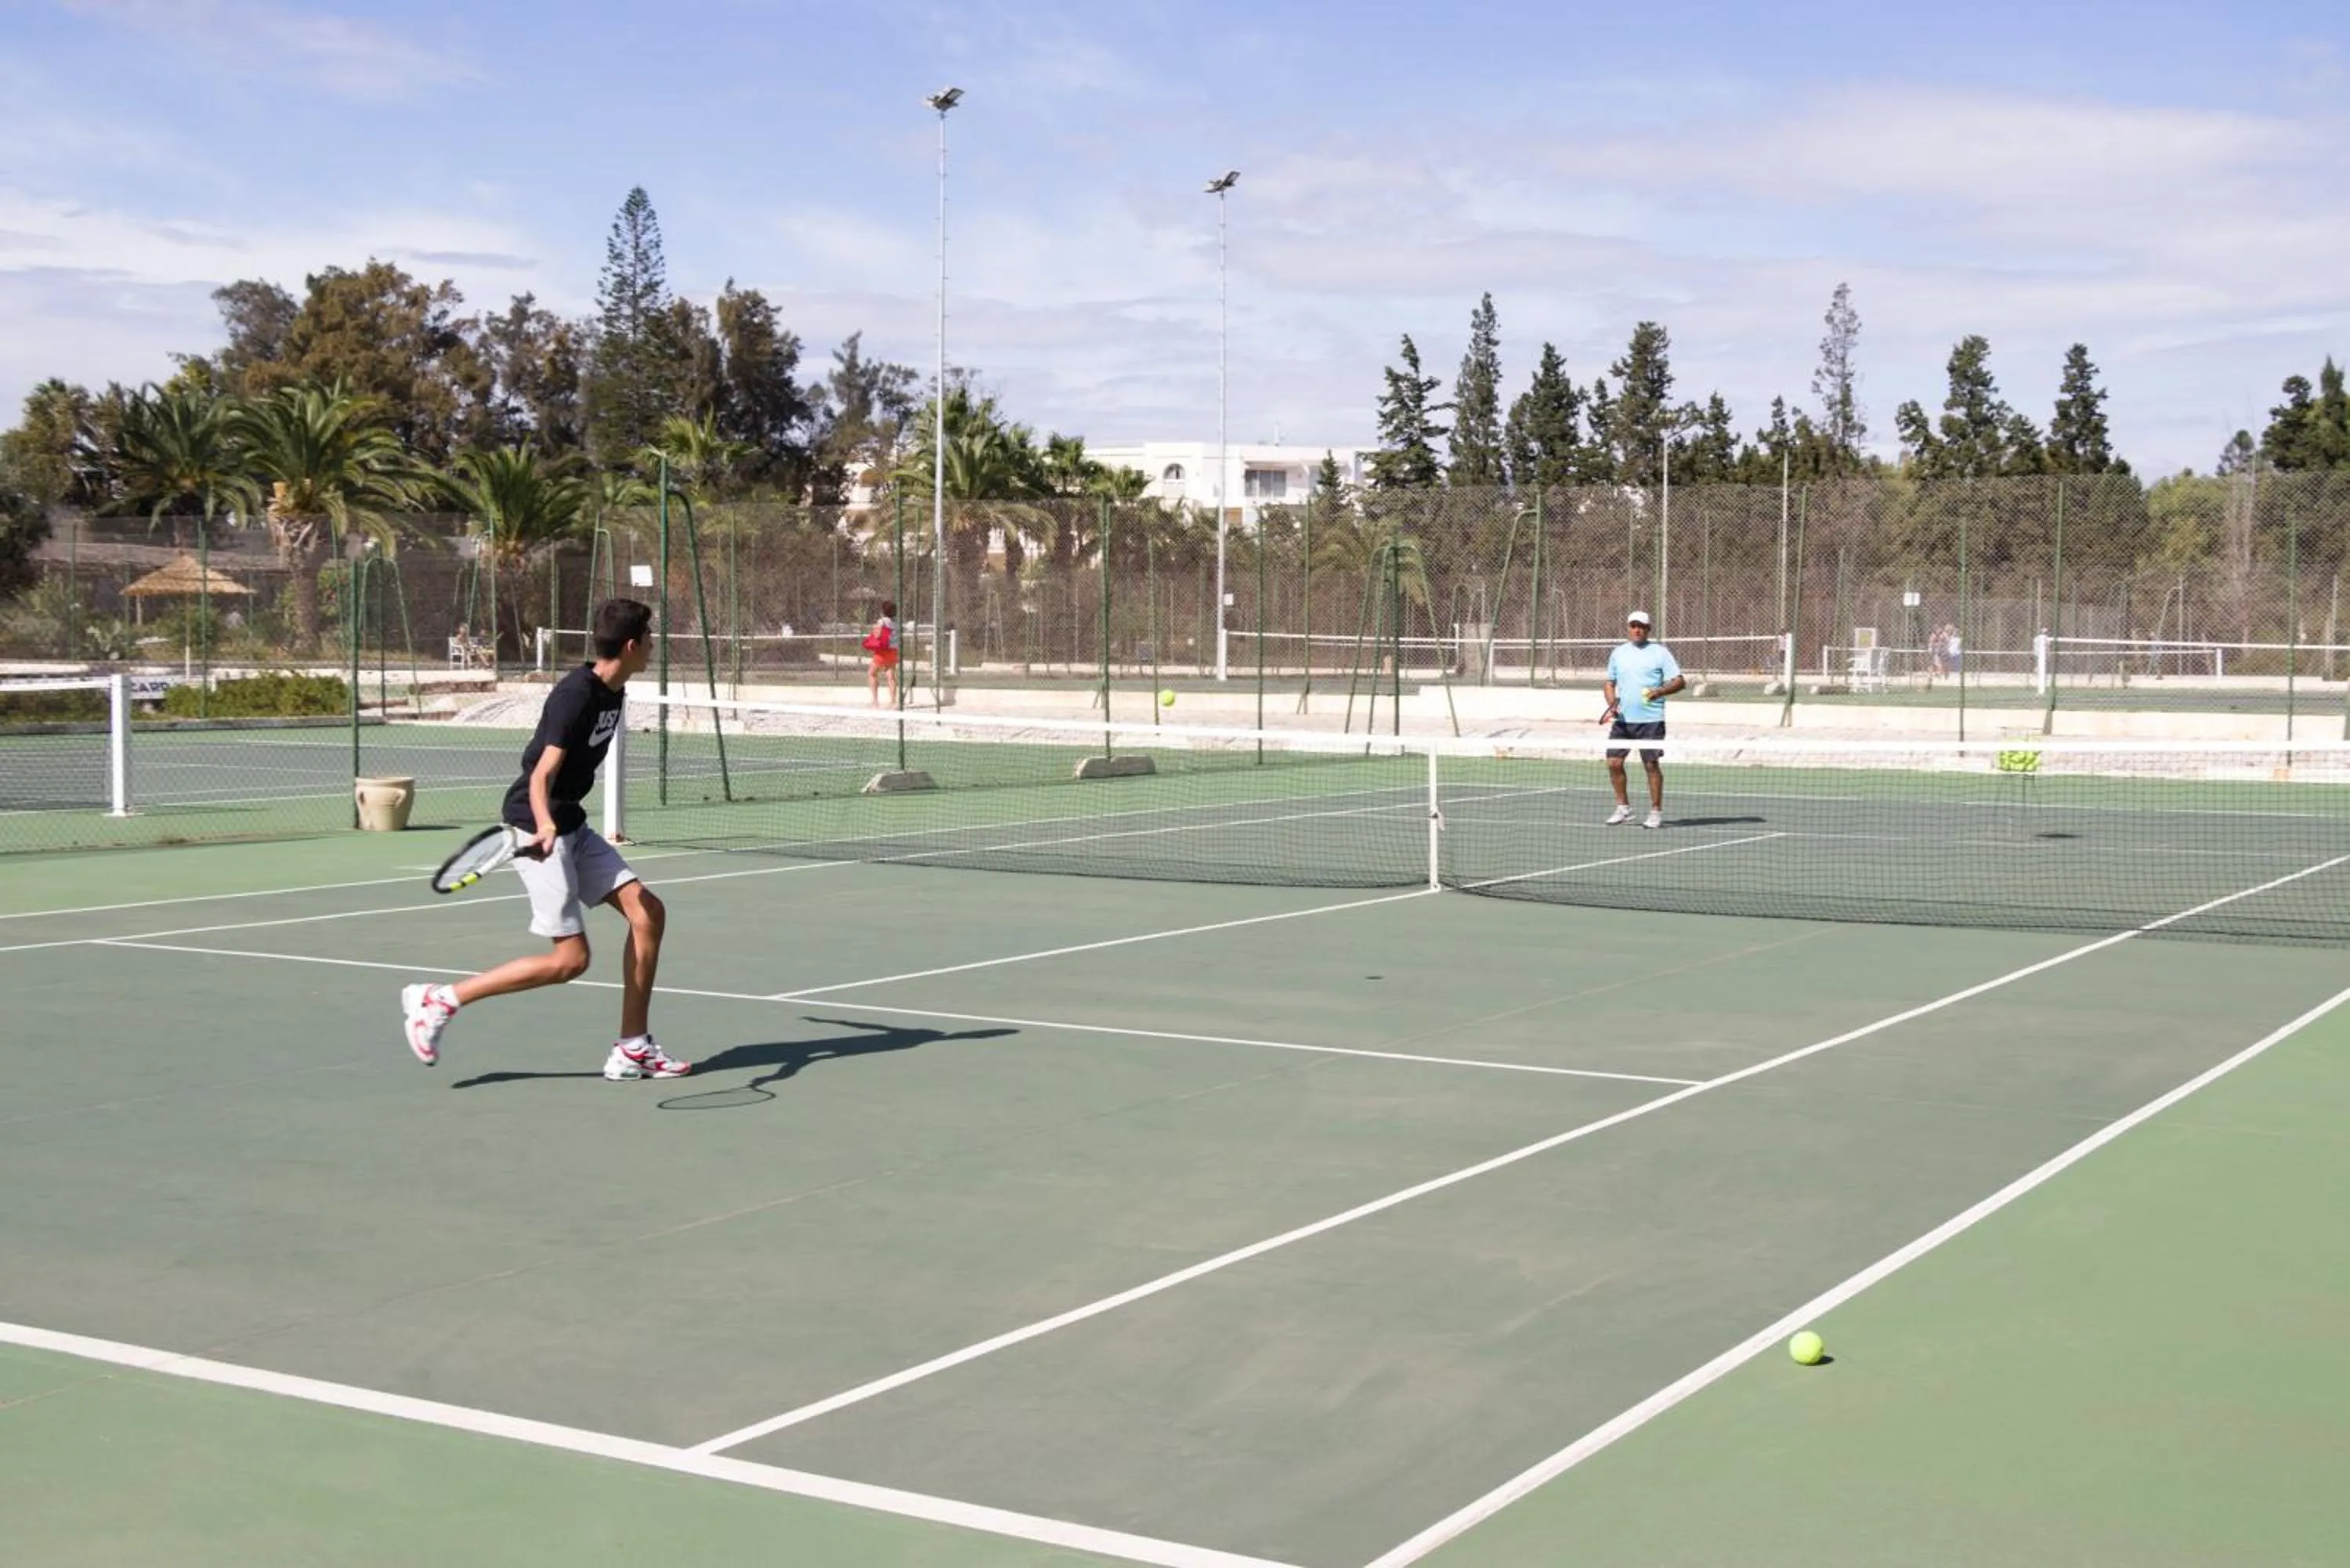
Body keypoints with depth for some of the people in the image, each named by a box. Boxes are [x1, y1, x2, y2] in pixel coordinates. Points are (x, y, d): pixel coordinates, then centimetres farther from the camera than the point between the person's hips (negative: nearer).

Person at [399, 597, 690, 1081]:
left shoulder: (611, 692, 6)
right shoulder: (576, 694, -21)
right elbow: (542, 775, -29)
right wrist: (545, 826, -46)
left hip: (571, 826, 9)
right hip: (536, 829, -9)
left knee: (648, 913, 0)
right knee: (570, 959, -10)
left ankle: (632, 1049, 6)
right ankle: (438, 1001, -2)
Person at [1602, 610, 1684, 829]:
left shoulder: (1660, 652, -1)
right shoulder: (1619, 653, 13)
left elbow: (1679, 681, -5)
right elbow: (1610, 682, 20)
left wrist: (1659, 691, -23)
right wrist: (1612, 703, 1)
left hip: (1650, 720, -5)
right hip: (1623, 719, 5)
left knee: (1652, 764, -2)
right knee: (1614, 762, 1)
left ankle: (1656, 812, 7)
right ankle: (1623, 808, 16)